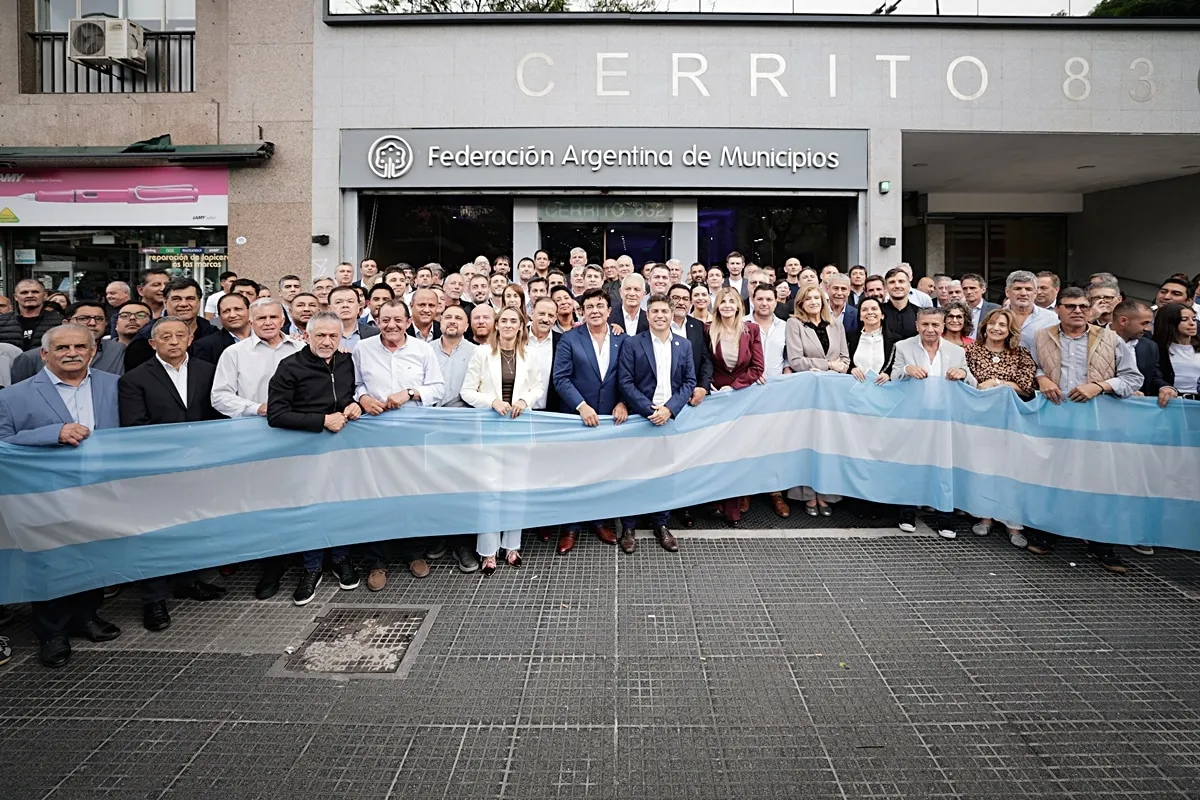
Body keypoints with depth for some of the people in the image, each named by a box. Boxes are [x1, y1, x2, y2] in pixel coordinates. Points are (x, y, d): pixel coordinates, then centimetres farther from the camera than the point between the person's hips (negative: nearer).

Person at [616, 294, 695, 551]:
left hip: (671, 417, 3)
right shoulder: (632, 344, -2)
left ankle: (661, 524, 21)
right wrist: (650, 410, -15)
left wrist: (669, 408, -10)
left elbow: (689, 381, 5)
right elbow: (625, 382, -7)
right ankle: (629, 527, 14)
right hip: (640, 418, -2)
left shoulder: (684, 345, 8)